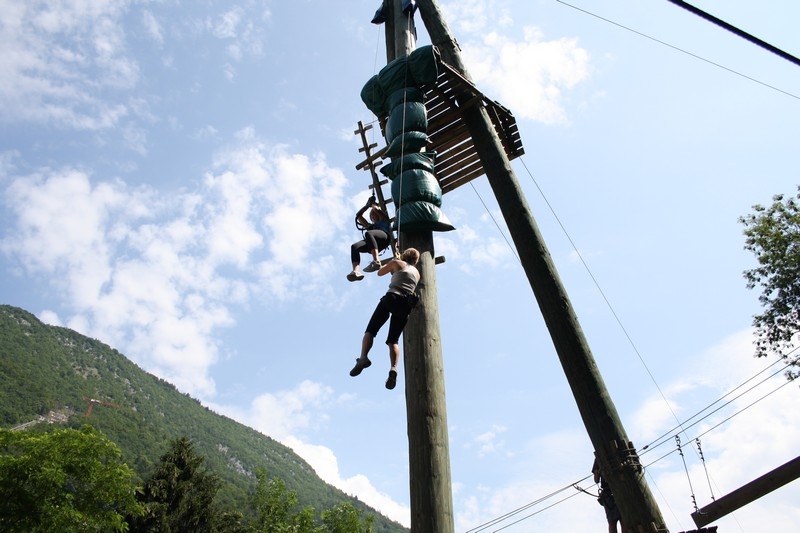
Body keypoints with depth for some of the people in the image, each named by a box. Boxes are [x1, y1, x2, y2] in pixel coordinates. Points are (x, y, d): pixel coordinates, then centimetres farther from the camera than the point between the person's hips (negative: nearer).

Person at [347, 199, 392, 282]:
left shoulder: (384, 220, 33)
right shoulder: (371, 226, 45)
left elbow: (376, 209, 20)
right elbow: (358, 216, 47)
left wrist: (373, 204, 41)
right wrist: (368, 205, 48)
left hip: (384, 237, -5)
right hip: (372, 243, 5)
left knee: (368, 233, -38)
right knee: (354, 247, -25)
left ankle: (376, 261, -55)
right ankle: (356, 271, -49)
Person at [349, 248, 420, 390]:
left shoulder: (397, 263, 15)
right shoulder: (417, 273, 26)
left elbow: (380, 272, 27)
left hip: (391, 298, -4)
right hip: (406, 305, 4)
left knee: (370, 330, 0)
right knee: (393, 340, 5)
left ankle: (363, 358, -26)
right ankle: (393, 369, -21)